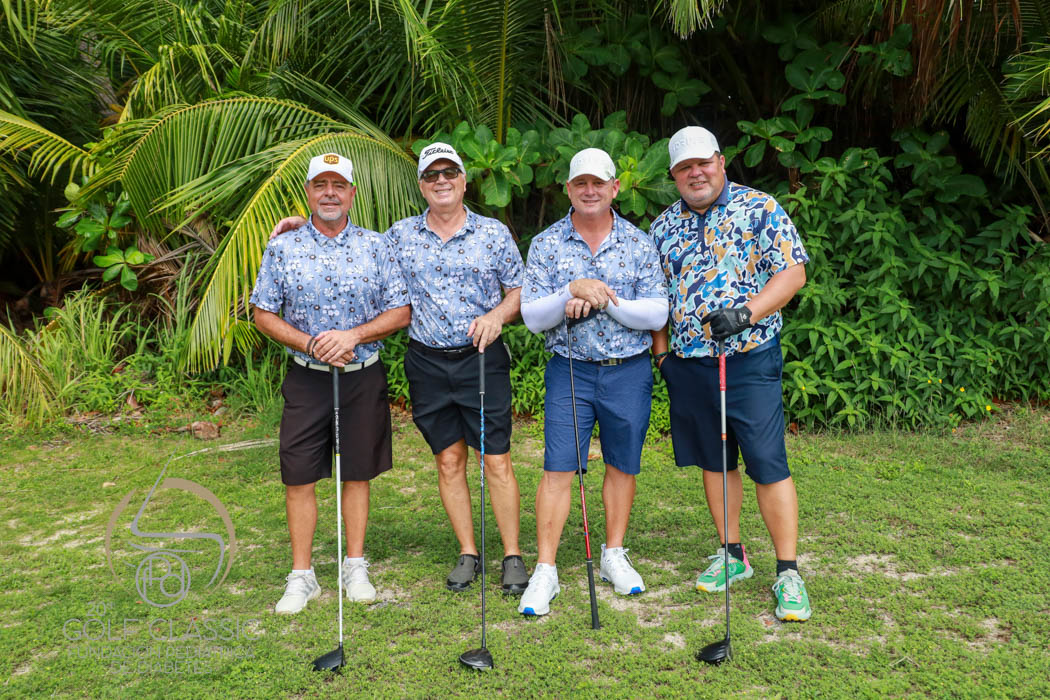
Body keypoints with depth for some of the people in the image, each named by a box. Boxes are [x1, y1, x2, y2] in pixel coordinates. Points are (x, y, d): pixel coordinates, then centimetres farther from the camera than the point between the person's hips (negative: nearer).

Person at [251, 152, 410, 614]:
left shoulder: (376, 247, 1)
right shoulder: (282, 248, 2)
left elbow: (400, 313, -1)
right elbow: (264, 315, 2)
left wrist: (352, 336, -16)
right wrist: (310, 344, -13)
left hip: (364, 377, 0)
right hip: (306, 379, 0)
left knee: (357, 474, 9)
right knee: (299, 478, 2)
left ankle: (355, 568, 23)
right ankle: (301, 577, 15)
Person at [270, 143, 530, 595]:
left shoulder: (494, 234, 2)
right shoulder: (400, 236, 6)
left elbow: (520, 291, 5)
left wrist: (497, 315, -14)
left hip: (482, 359, -2)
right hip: (427, 363, 2)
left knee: (497, 461, -1)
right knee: (448, 460, 8)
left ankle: (513, 556, 10)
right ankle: (468, 554, 21)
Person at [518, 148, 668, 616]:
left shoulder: (638, 244, 2)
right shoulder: (546, 245, 1)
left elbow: (657, 313, -5)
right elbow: (532, 318, -5)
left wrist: (605, 301, -17)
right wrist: (572, 291, -20)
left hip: (629, 371, 1)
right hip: (570, 371, -1)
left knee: (623, 466, 11)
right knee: (558, 469, -4)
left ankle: (614, 556, 27)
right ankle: (545, 570, 4)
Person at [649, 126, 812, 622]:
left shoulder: (760, 208, -2)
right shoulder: (663, 226, 11)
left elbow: (793, 272, -8)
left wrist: (748, 312, -22)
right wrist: (660, 350, 7)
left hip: (751, 361, -5)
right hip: (688, 363, 5)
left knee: (768, 465, -6)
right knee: (713, 461, 13)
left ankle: (788, 573, 3)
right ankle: (732, 555, 27)